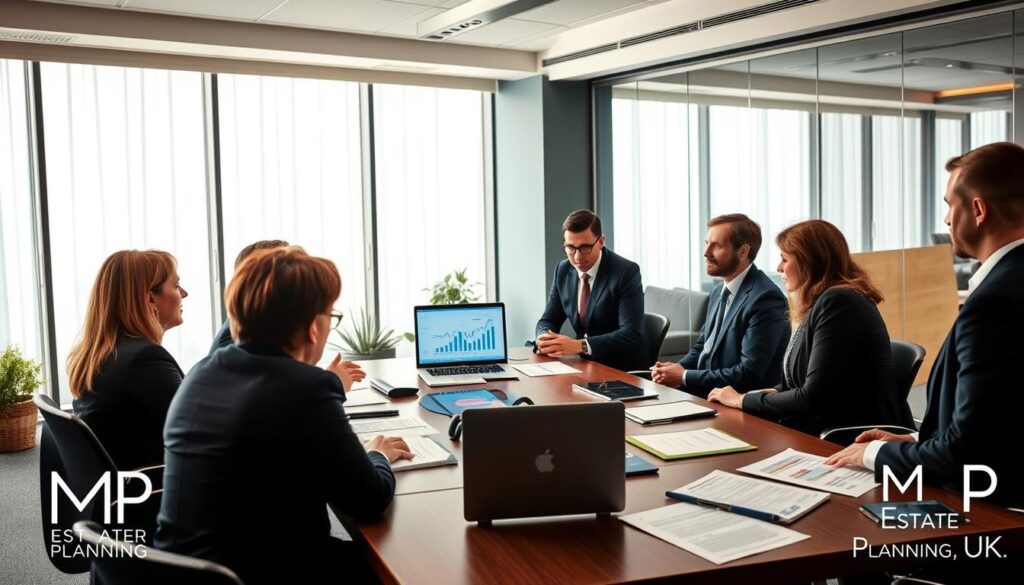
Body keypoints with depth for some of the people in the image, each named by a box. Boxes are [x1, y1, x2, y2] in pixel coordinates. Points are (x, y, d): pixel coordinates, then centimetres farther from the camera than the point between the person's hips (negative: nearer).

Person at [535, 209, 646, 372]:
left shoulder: (626, 272, -15)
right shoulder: (563, 270, 3)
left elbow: (632, 334, -23)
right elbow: (548, 320, 8)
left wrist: (580, 345, -33)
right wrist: (545, 338, -16)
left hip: (624, 370, -6)